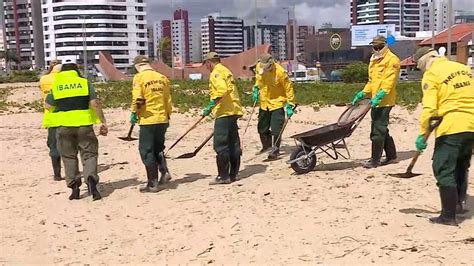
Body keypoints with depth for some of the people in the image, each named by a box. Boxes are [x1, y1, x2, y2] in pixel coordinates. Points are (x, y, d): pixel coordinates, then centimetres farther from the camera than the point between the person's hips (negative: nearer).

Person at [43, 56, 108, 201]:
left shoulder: (55, 85, 4)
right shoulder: (84, 82, 1)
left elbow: (47, 105, 7)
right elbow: (95, 103, -7)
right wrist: (103, 122, -3)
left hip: (63, 125, 1)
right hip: (83, 124, -1)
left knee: (69, 156, 13)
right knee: (89, 153, 5)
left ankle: (74, 186, 8)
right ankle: (91, 179, -17)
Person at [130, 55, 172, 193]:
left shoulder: (139, 77, -7)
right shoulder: (162, 77, 8)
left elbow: (137, 99, -15)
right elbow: (168, 99, 11)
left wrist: (134, 114, -1)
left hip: (147, 120, -5)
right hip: (162, 120, 6)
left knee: (147, 151, 3)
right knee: (158, 147, 23)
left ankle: (152, 183, 4)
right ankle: (164, 172, 7)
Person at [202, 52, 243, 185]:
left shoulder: (216, 73, -8)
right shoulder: (226, 70, 20)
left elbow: (222, 89, -24)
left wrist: (211, 105, -24)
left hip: (224, 112, -10)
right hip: (233, 111, 10)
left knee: (220, 145, -6)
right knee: (233, 143, 11)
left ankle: (223, 176, -5)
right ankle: (233, 174, 17)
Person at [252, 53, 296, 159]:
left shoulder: (280, 72, -23)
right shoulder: (259, 67, -8)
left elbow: (288, 89, -15)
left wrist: (290, 105, -15)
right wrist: (255, 89, 8)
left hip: (277, 103, -5)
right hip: (264, 103, 5)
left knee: (276, 129, -5)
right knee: (262, 128, 14)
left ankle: (275, 150, 12)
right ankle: (266, 145, 37)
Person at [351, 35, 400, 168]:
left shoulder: (392, 60, -8)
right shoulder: (374, 61, 20)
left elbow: (389, 81, -18)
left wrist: (380, 94, -29)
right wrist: (362, 93, 12)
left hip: (385, 101, -9)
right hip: (375, 102, 9)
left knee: (378, 131, -8)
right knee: (381, 130, 15)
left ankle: (375, 160, -3)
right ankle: (391, 155, 27)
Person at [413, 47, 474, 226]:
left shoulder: (431, 75, -5)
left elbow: (429, 108, -12)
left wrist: (422, 134, -8)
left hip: (451, 128, -7)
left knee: (444, 171, -1)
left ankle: (448, 216, -2)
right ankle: (459, 202, 32)